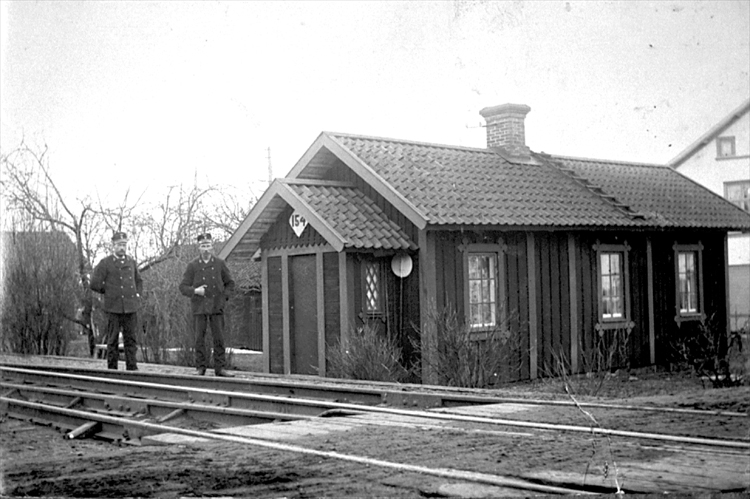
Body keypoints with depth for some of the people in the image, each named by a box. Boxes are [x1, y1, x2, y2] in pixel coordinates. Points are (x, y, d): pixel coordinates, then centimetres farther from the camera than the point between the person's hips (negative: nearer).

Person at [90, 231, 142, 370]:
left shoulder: (131, 262, 12)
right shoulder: (105, 263, -1)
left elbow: (139, 281, 27)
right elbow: (94, 284, -4)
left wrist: (138, 294, 11)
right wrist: (109, 292, 2)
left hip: (131, 307, 3)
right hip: (113, 308, -3)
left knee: (130, 338, 3)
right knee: (113, 340, 2)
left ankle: (132, 368, 5)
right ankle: (112, 368, 9)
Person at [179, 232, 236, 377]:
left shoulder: (220, 264, 5)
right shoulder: (192, 266, 2)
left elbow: (230, 283, 14)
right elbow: (183, 287, 3)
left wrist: (224, 296, -1)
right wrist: (195, 291, -14)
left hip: (216, 306, 1)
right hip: (199, 307, -1)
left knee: (219, 338, -1)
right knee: (199, 338, 1)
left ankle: (220, 368, 3)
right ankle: (201, 367, 9)